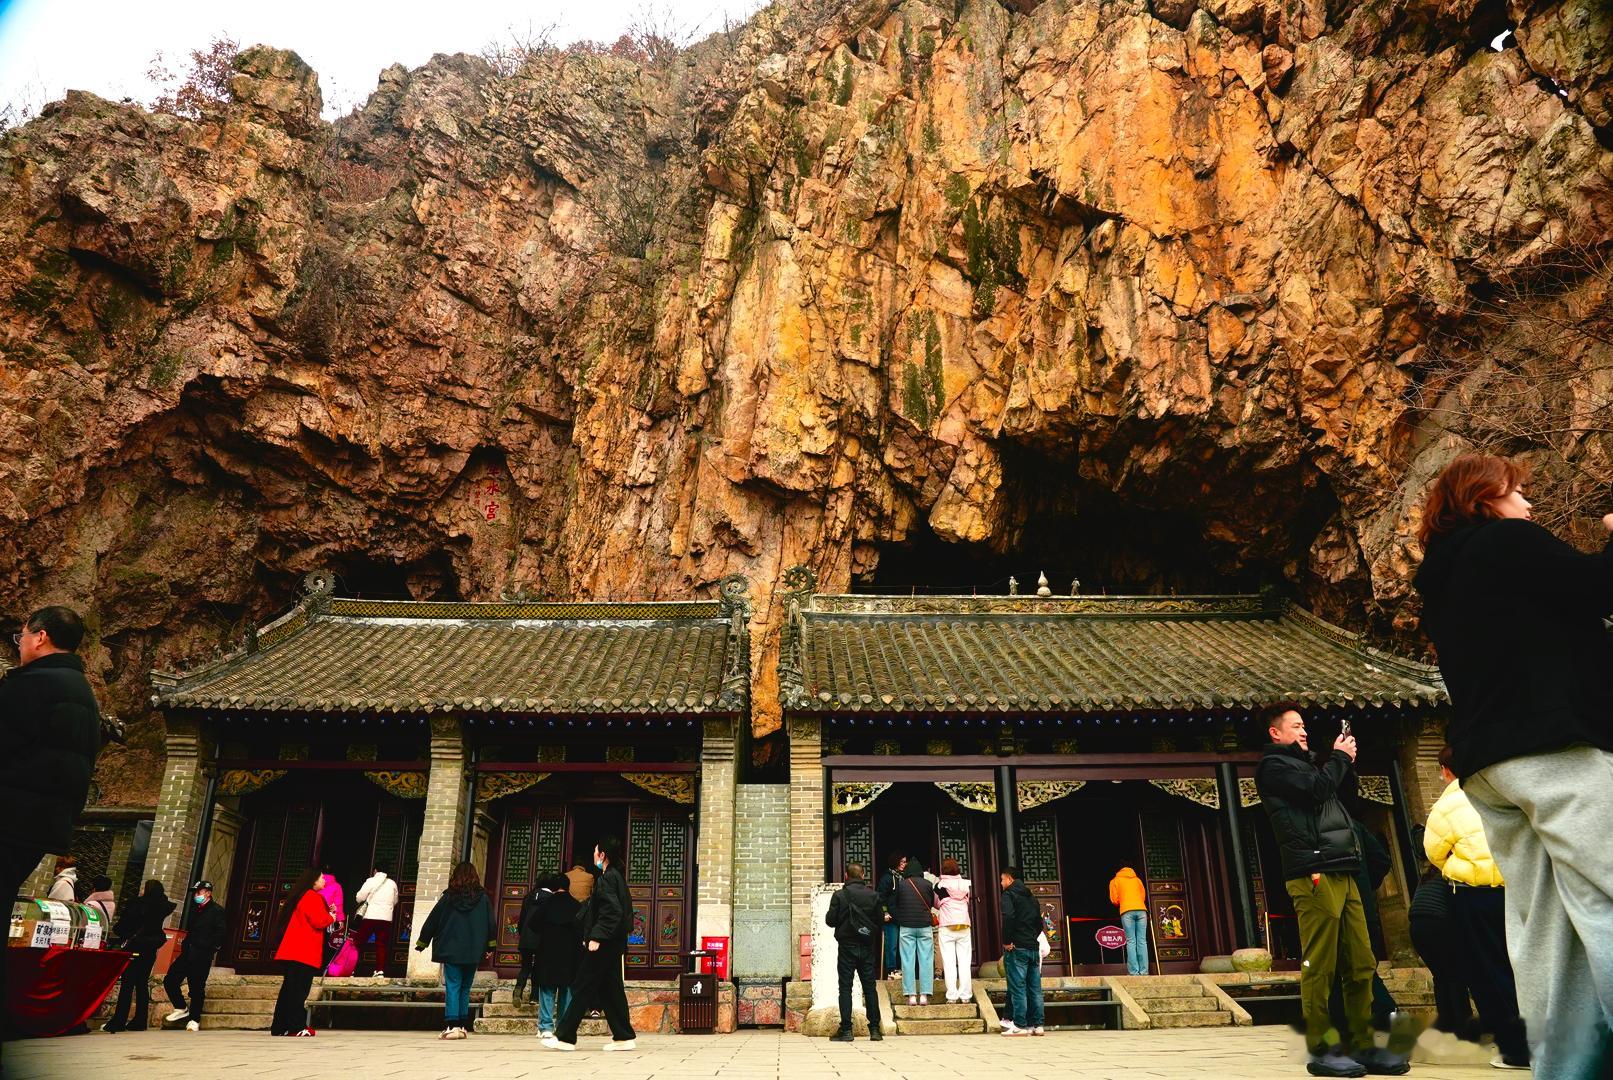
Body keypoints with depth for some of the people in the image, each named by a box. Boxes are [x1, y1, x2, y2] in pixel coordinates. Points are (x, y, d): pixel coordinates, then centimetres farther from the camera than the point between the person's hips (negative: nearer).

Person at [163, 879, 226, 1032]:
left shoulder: (217, 911, -6)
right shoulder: (195, 910, 19)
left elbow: (220, 934, -13)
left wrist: (208, 948, -14)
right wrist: (184, 945, 14)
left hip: (201, 956, -8)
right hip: (187, 954, 8)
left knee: (197, 988, -3)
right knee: (169, 981, 6)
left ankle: (194, 1020, 8)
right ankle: (181, 1009, 24)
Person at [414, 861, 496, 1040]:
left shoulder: (448, 897, -2)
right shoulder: (482, 897, 1)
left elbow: (432, 921, 4)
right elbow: (491, 923, 3)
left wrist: (421, 943, 16)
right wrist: (490, 946, 12)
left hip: (451, 951, -2)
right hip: (473, 953, 2)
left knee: (452, 987, -1)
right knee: (465, 989, 11)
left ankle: (451, 1026, -11)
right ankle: (462, 1025, 10)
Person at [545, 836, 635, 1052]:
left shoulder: (606, 879, -14)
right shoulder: (617, 877, 14)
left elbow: (612, 911, -23)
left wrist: (596, 936, -23)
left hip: (603, 945, -10)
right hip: (613, 944, 10)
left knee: (582, 988, -3)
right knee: (610, 989, 11)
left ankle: (565, 1037, 3)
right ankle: (623, 1037, 12)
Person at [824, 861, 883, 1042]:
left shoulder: (839, 896, -8)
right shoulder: (874, 895, -1)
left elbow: (830, 920, -8)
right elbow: (880, 921, 1)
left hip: (847, 946, -2)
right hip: (867, 947, 2)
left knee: (845, 988, 2)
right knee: (870, 988, 8)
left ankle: (846, 1030, 0)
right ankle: (874, 1029, 8)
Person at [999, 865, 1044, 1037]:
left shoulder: (1009, 894, -5)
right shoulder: (1031, 897, 19)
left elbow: (1008, 917, -21)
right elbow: (1039, 922, 20)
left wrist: (1006, 941, -16)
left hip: (1016, 947, -7)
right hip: (1033, 947, 7)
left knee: (1017, 987, -4)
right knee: (1035, 988, 8)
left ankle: (1020, 1025, -4)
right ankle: (1036, 1024, 9)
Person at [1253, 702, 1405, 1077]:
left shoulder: (1304, 764, 28)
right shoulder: (1273, 764, 1)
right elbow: (1317, 788, -13)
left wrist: (1345, 761, 18)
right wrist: (1340, 757, 3)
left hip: (1342, 874, 9)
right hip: (1314, 874, -9)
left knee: (1360, 965, 4)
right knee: (1319, 968, -8)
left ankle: (1364, 1045, 9)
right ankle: (1320, 1049, -4)